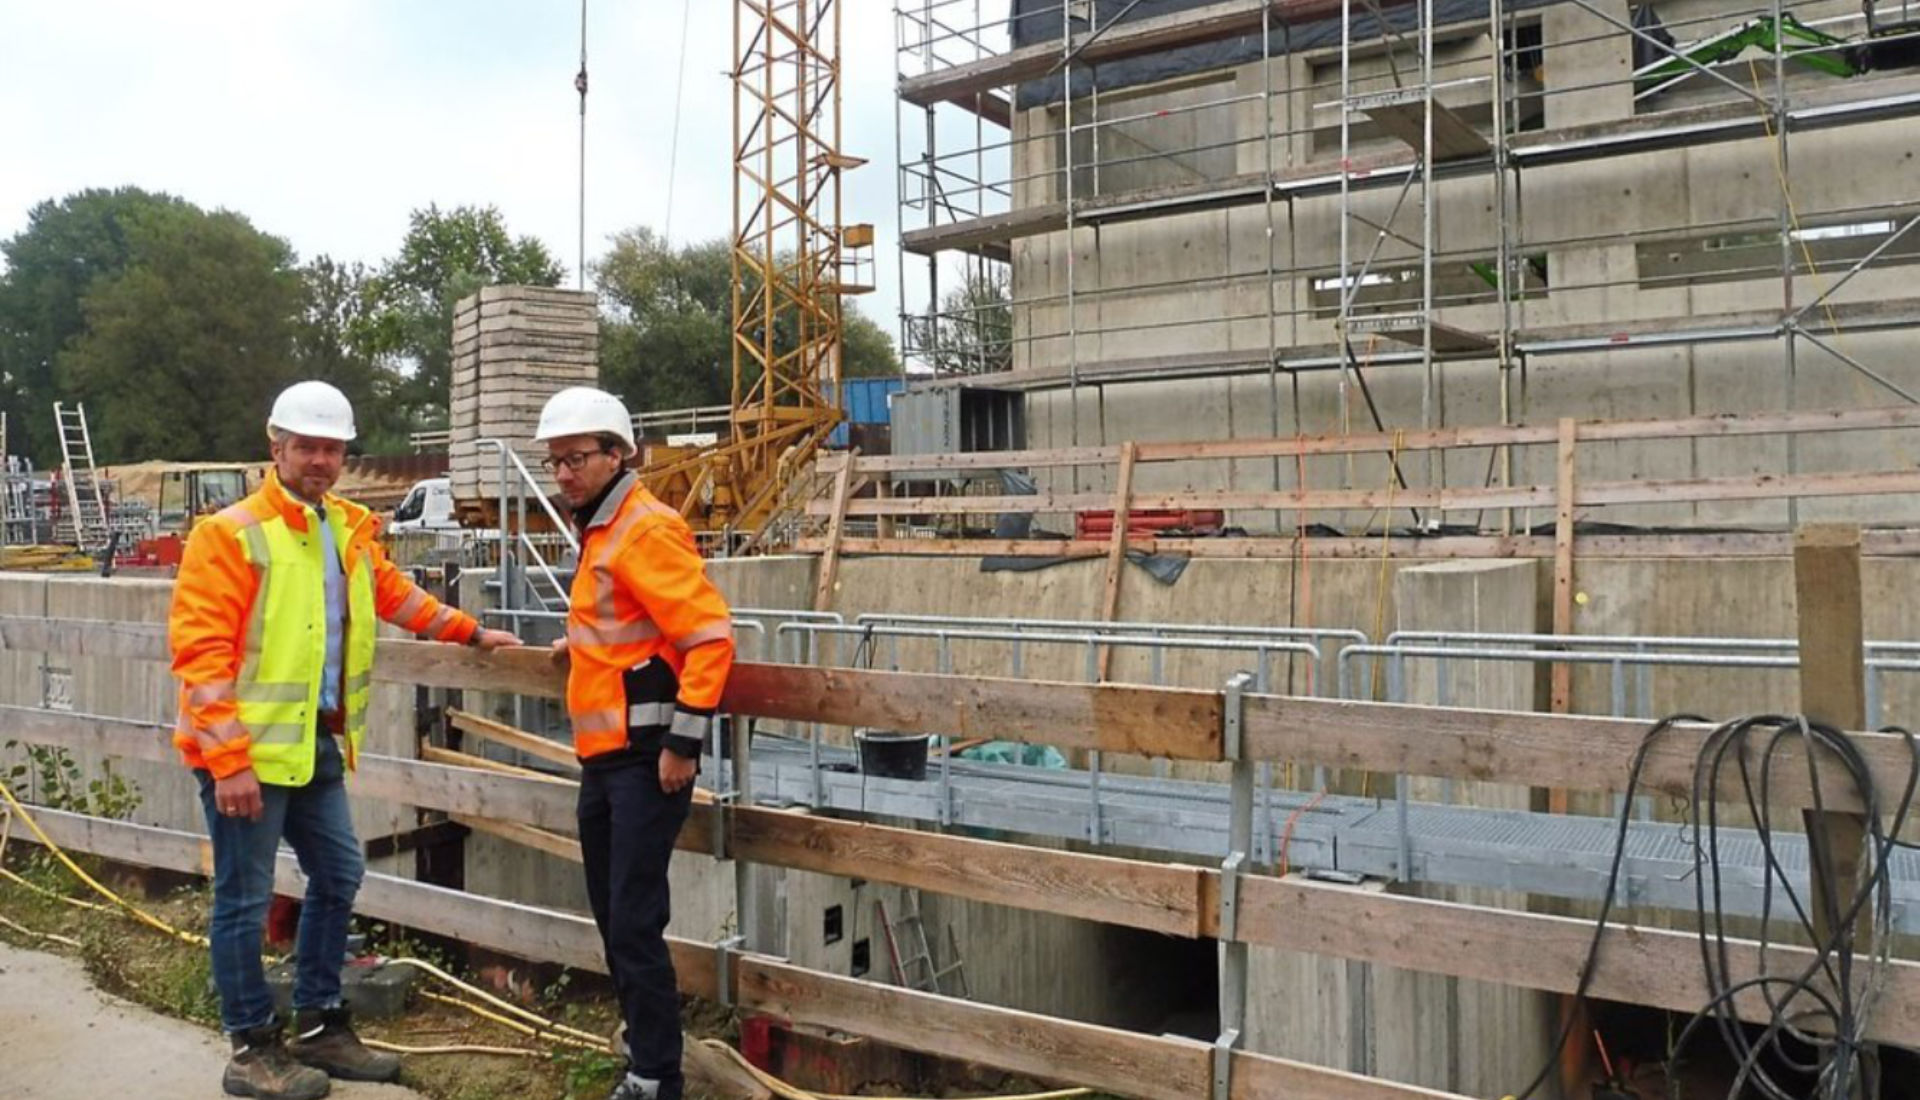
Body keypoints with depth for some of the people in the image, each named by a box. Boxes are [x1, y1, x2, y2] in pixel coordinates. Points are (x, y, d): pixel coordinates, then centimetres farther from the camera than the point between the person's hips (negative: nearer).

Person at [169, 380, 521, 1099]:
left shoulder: (349, 530, 11)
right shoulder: (230, 533, -13)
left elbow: (394, 594, 29)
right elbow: (200, 652, -18)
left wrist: (469, 633, 30)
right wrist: (228, 759, -22)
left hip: (317, 744, 8)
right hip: (248, 751, -8)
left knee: (338, 876, 15)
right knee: (244, 899, 2)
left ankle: (318, 1026, 29)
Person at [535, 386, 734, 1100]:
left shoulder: (645, 529, -14)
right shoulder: (602, 529, 16)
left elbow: (710, 633, -22)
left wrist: (684, 741, -22)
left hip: (644, 757, -10)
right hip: (604, 755, 10)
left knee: (634, 924, -6)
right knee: (614, 916, 17)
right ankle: (644, 1042, 31)